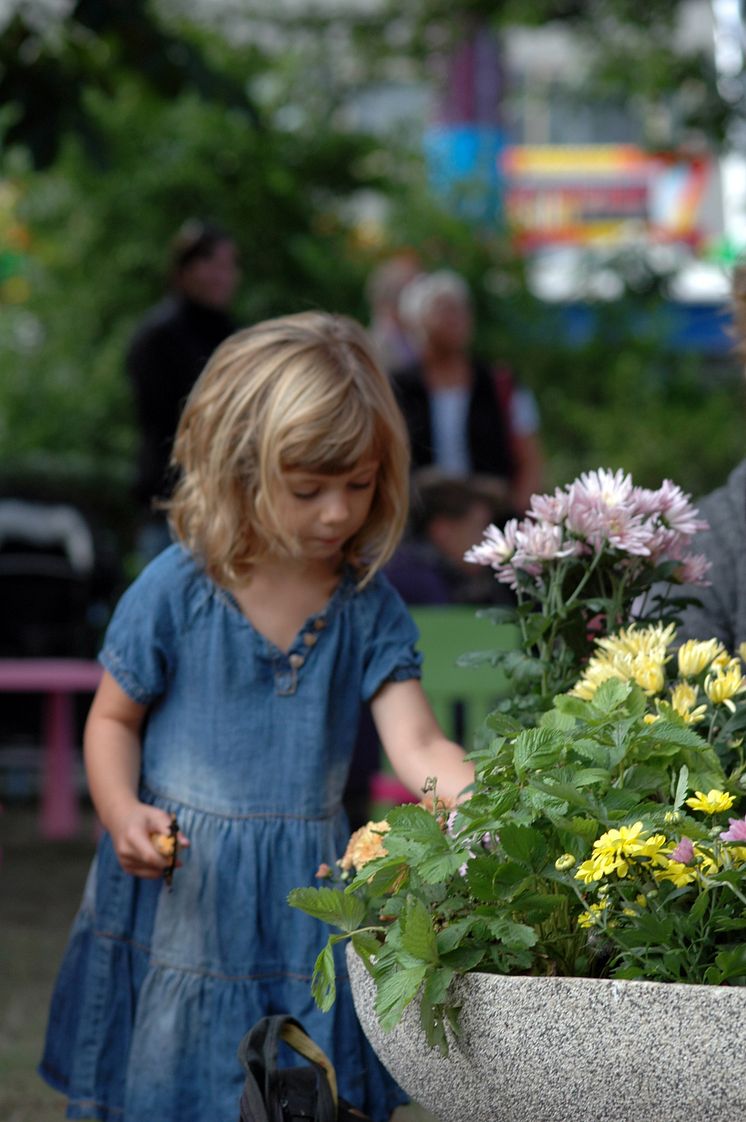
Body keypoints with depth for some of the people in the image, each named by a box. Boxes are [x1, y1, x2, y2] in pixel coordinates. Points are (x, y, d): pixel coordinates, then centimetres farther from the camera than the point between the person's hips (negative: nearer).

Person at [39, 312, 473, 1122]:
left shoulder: (368, 606, -2)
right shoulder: (177, 591, -8)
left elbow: (416, 747, -9)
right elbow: (113, 719, 2)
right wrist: (123, 813, -17)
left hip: (304, 897, 2)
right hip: (179, 886, -2)